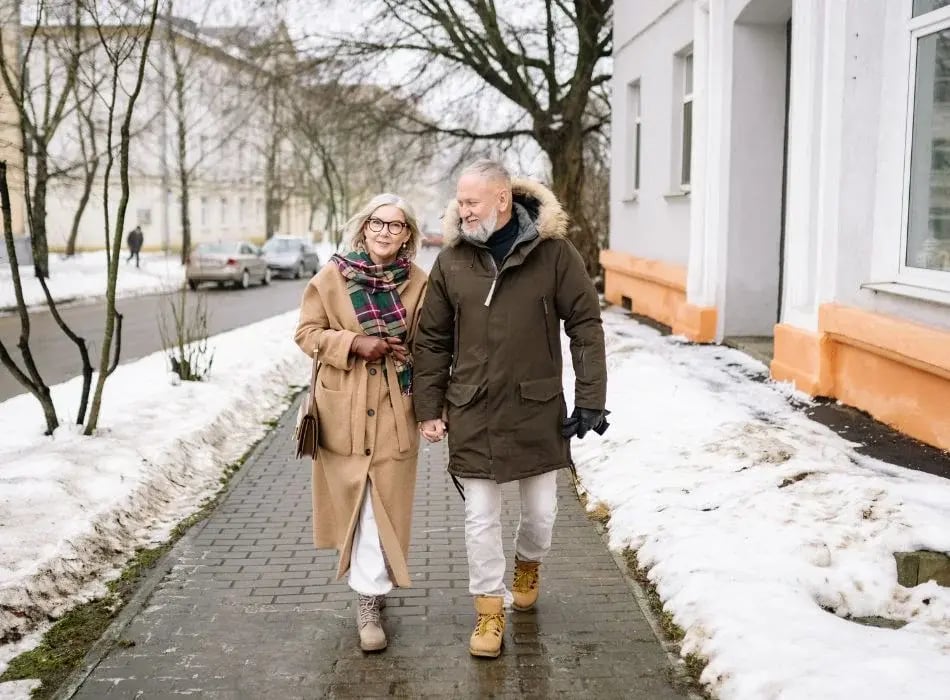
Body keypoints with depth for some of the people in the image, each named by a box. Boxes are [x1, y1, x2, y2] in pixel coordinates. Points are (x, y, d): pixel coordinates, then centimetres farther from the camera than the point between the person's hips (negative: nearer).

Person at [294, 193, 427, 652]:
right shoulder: (332, 276, -2)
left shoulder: (419, 283, 2)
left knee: (384, 505, 0)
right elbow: (308, 332, 0)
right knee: (355, 503, 8)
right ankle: (371, 588, 29)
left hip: (394, 410, 0)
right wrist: (354, 343, -15)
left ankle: (370, 600, 10)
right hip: (345, 410, 0)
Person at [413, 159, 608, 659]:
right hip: (472, 412, 1)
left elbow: (586, 325, -4)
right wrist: (429, 409, 2)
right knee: (480, 516, 7)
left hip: (538, 408, 0)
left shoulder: (553, 251, -7)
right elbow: (432, 340, 4)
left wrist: (590, 398, -8)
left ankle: (528, 564, 46)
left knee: (541, 512, 14)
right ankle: (490, 609, 23)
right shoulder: (451, 260, -2)